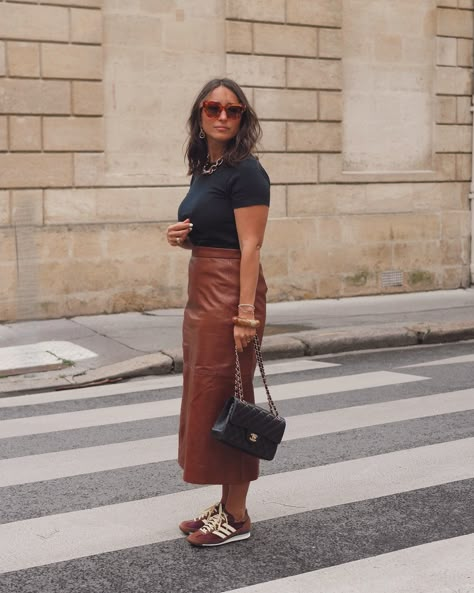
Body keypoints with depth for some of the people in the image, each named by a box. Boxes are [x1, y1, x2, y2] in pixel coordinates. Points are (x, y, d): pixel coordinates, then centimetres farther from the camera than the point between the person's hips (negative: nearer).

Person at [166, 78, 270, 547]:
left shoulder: (245, 172, -12)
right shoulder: (202, 170, 14)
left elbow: (250, 247, -17)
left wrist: (246, 313, -22)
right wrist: (182, 237, 3)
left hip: (230, 292, -9)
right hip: (200, 290, 9)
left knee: (223, 397, -4)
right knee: (204, 397, 12)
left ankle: (237, 517, 7)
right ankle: (225, 505, 23)